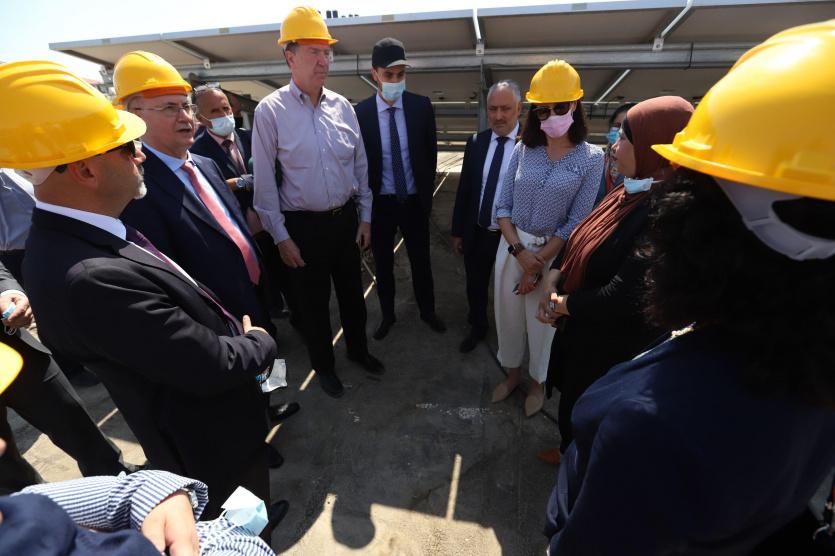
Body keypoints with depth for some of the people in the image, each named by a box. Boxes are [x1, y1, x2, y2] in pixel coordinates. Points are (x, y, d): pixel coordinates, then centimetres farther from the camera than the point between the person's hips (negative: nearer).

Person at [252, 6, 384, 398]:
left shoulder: (342, 106, 2)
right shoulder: (270, 111, -9)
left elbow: (360, 165, 7)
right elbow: (264, 181, -8)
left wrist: (364, 218, 5)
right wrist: (281, 237, -8)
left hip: (345, 219, 4)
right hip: (302, 225, -3)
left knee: (352, 291, 18)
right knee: (313, 301, 12)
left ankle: (358, 349, 44)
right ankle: (323, 365, 37)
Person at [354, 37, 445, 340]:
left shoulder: (421, 106, -4)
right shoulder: (360, 111, -8)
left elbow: (431, 152, 4)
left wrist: (427, 191, 5)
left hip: (414, 201, 1)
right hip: (380, 203, -1)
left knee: (421, 260, 14)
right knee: (383, 264, 13)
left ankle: (427, 310, 37)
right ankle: (387, 315, 34)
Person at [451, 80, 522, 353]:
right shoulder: (476, 142, 0)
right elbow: (464, 189, 4)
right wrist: (457, 231, 5)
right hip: (477, 233, 4)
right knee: (475, 286, 20)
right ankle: (478, 327, 48)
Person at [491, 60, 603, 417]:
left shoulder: (591, 158, -7)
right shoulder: (523, 149, 0)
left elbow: (576, 222, -10)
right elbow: (503, 206, 0)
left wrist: (539, 263, -12)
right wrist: (519, 250, -13)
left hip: (555, 253, -2)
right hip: (512, 246, 3)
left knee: (543, 322, 14)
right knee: (509, 314, 15)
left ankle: (536, 382, 41)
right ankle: (512, 373, 42)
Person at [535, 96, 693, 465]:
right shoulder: (633, 191, 2)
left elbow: (624, 298, -30)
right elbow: (579, 236, 7)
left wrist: (564, 303, -15)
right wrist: (553, 279, -8)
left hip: (612, 345, -8)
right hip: (584, 330, 8)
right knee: (574, 405, 28)